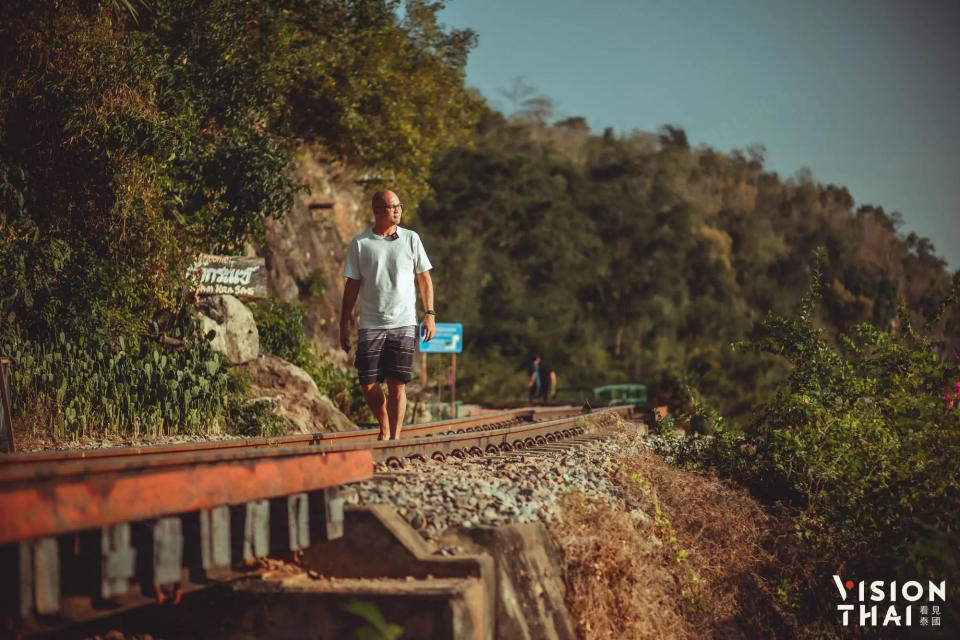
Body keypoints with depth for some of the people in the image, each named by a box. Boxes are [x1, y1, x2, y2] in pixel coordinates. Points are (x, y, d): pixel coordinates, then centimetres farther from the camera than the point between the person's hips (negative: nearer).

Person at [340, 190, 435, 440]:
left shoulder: (411, 239, 5)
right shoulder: (360, 243, 2)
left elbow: (424, 279, 10)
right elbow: (352, 285, 6)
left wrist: (430, 314, 2)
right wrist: (344, 324, 2)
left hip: (404, 324, 0)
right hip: (371, 325, 0)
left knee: (397, 385, -3)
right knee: (368, 385, -1)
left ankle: (395, 438, 3)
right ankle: (384, 428, 23)